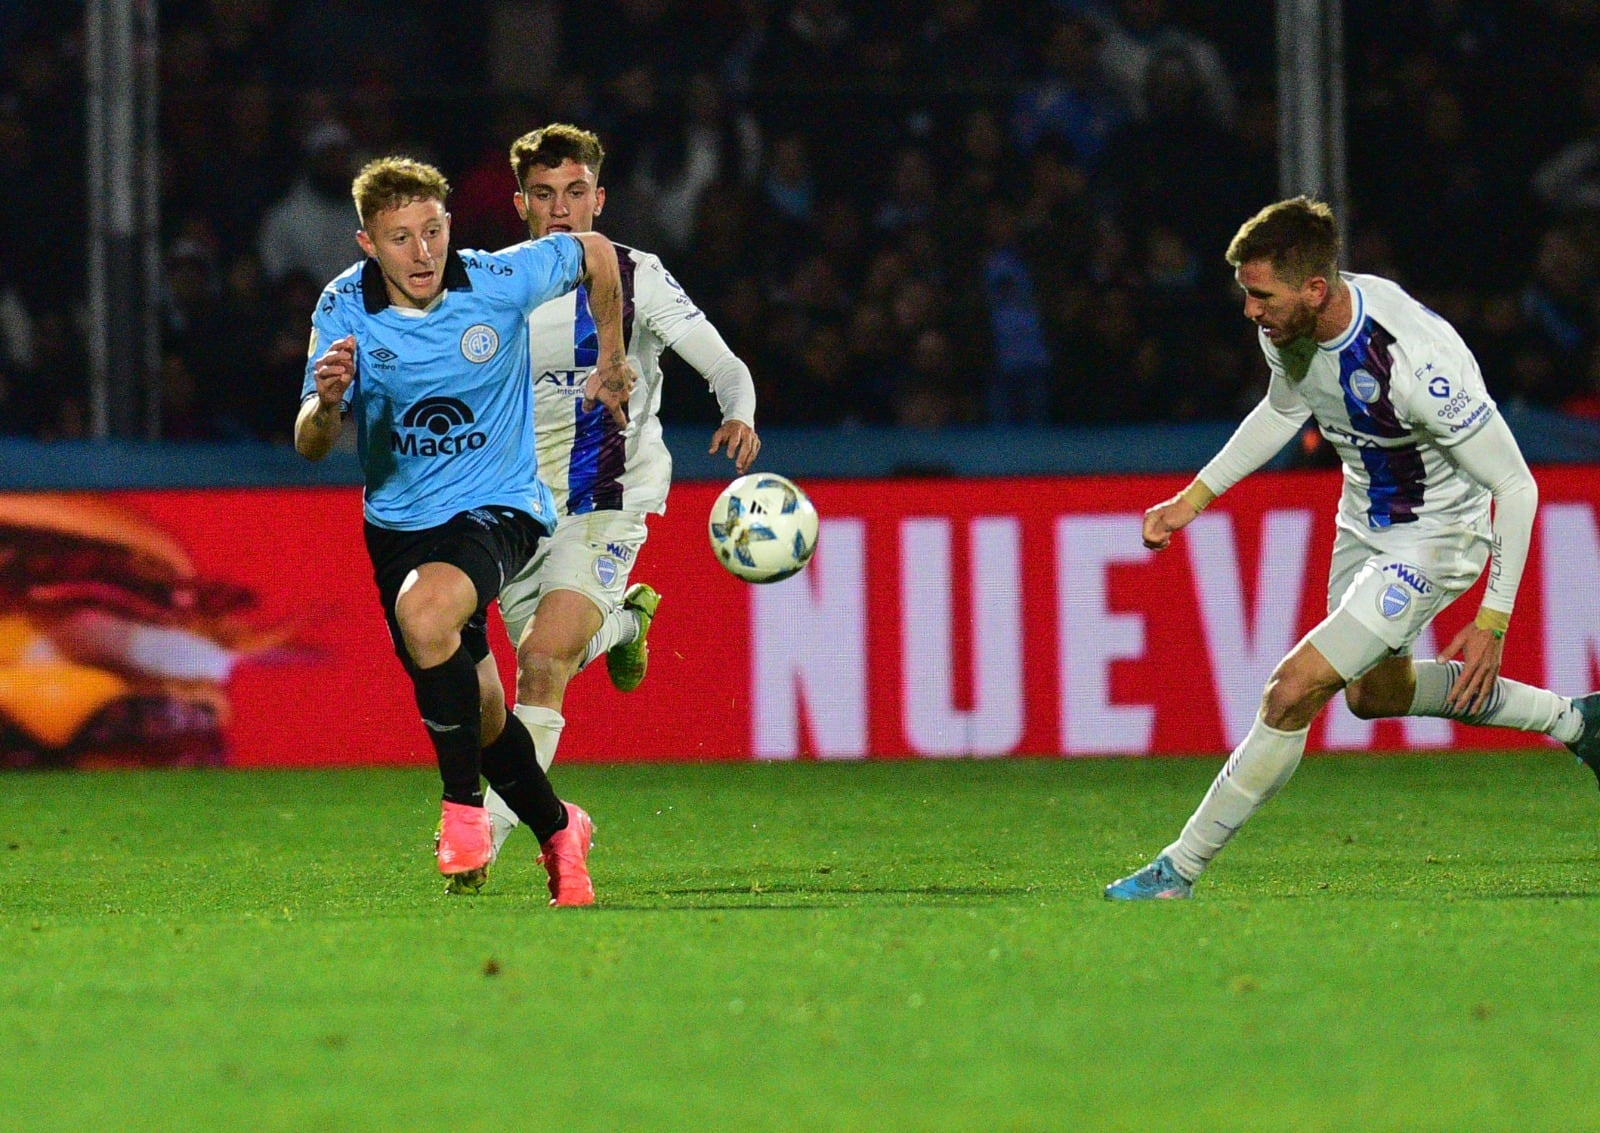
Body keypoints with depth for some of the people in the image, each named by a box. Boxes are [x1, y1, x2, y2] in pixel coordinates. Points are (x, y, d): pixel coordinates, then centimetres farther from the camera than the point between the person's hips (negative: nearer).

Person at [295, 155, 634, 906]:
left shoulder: (502, 281, -16)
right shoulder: (345, 309, -13)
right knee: (478, 716, 10)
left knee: (424, 609, -34)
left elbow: (595, 254, 5)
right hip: (397, 521, 4)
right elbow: (311, 447, -17)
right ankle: (558, 830, 36)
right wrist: (326, 403, -40)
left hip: (498, 505, -4)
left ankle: (464, 804, -18)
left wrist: (610, 360, 15)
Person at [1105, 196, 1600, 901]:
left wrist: (1492, 623, -25)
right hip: (1363, 522, 9)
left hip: (1431, 540, -9)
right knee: (1375, 694, 28)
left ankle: (1178, 872, -5)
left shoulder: (1415, 362, -37)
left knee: (1292, 693, -17)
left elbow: (1516, 486, -27)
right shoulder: (1289, 326, -15)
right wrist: (1195, 498, 6)